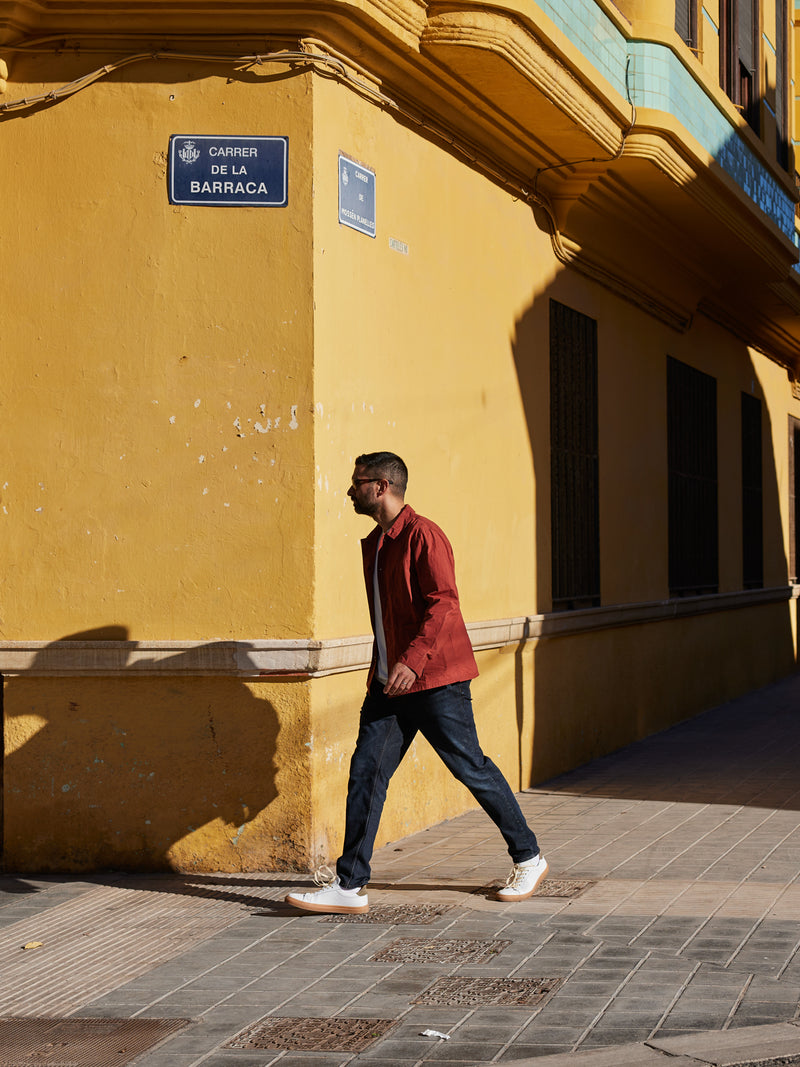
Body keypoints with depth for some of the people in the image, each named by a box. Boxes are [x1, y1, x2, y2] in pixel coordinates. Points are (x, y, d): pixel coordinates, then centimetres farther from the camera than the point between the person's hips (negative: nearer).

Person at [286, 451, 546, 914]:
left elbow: (443, 603, -20)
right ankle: (350, 887, 0)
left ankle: (529, 859, 17)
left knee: (471, 767, 0)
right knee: (366, 771, -1)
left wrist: (414, 660, -29)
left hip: (434, 679, -8)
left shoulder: (422, 535, -12)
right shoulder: (374, 544, 16)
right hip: (391, 683, 8)